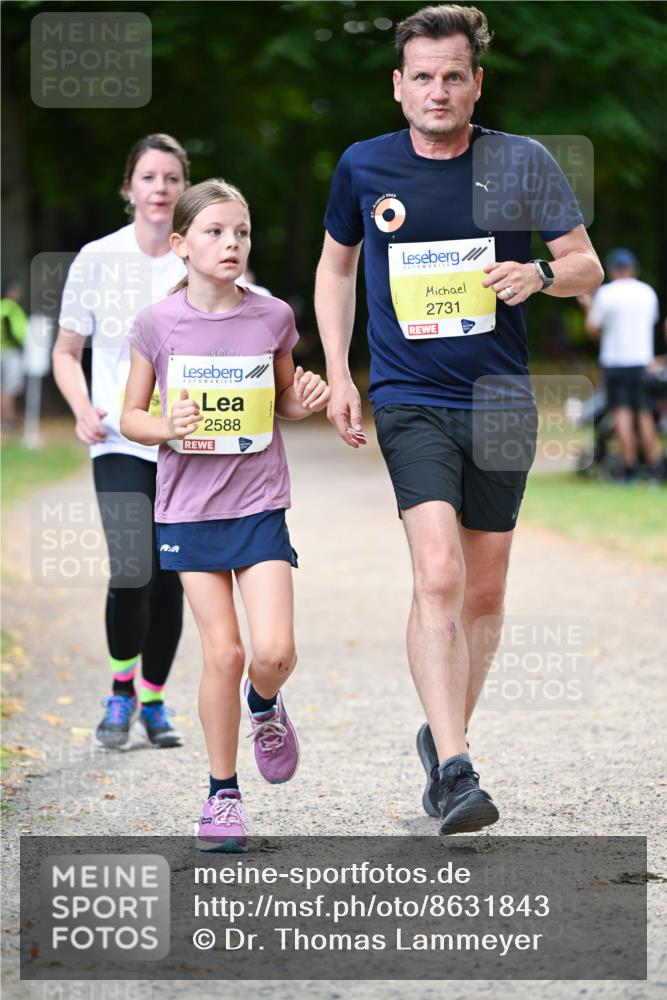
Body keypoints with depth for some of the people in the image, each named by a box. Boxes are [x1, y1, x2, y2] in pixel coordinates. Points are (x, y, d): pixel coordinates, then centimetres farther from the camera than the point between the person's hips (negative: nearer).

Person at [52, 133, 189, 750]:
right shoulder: (98, 260, -1)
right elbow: (67, 352, 8)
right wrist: (82, 408, -9)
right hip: (121, 441, -2)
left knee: (169, 577, 4)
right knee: (132, 570, -17)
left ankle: (154, 698, 23)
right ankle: (121, 691, 5)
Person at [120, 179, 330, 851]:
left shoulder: (272, 317, 0)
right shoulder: (158, 324, -4)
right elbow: (131, 415, 4)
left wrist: (306, 400, -7)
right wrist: (167, 428, -16)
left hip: (259, 504, 1)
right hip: (189, 507, -1)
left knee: (273, 653, -11)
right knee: (223, 653, -4)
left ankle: (264, 706, 26)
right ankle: (222, 795, 13)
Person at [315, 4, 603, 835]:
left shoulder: (522, 163, -1)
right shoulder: (364, 167, 1)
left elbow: (587, 265, 4)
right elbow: (336, 266, 16)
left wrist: (539, 275, -19)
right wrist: (338, 376, 7)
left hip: (500, 400, 2)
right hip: (409, 401, -2)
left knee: (484, 589, 9)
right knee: (438, 575, -20)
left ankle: (444, 738, 31)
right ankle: (455, 769, -24)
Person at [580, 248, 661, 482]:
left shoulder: (605, 293, -5)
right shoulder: (648, 292, 6)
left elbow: (593, 328, -3)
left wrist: (589, 307, 15)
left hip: (614, 362, -3)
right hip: (643, 360, 3)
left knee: (622, 413, -4)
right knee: (646, 415, 5)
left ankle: (629, 471, -10)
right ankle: (654, 471, 3)